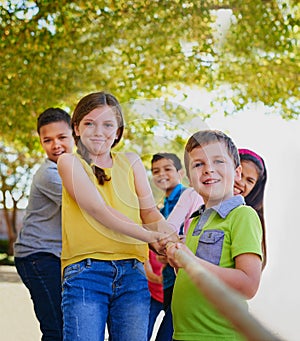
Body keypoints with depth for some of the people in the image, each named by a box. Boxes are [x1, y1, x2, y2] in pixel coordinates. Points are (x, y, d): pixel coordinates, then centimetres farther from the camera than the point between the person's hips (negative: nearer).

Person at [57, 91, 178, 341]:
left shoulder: (131, 162, 16)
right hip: (86, 273, -3)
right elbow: (98, 209, -9)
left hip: (132, 275, 3)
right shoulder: (69, 162, 5)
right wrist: (150, 236, -20)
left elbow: (149, 209, 7)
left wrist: (168, 234, -17)